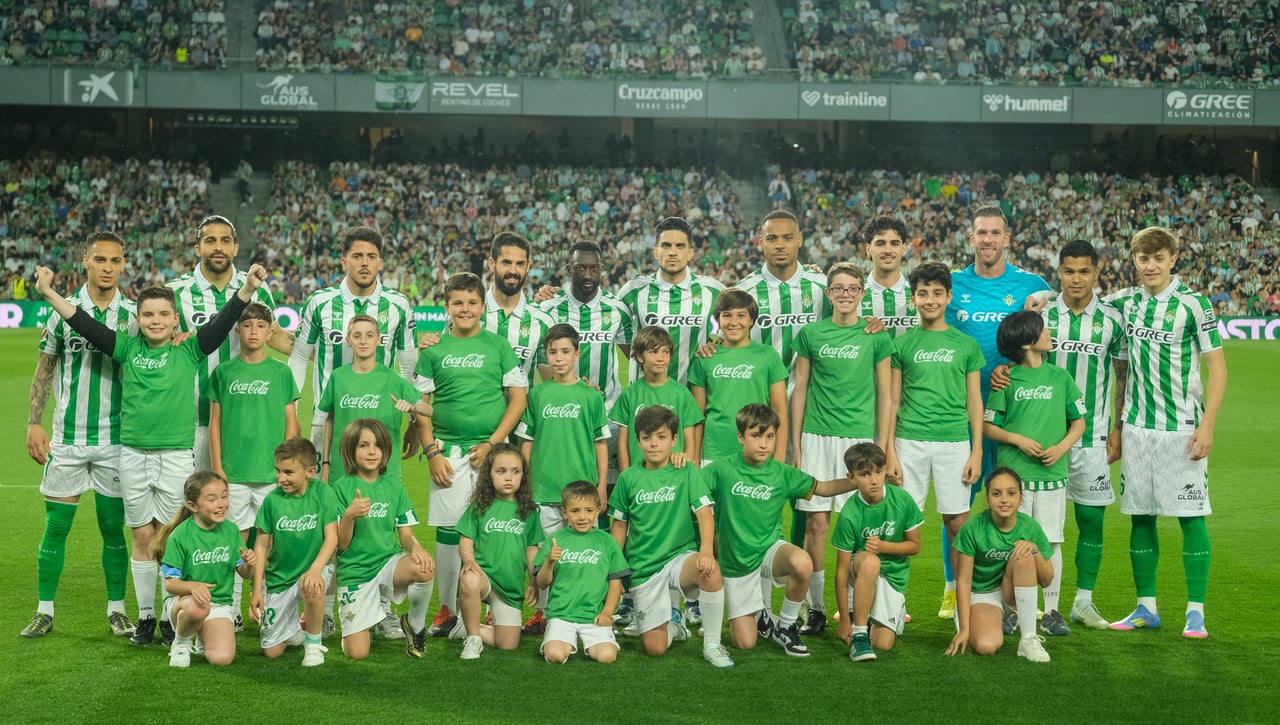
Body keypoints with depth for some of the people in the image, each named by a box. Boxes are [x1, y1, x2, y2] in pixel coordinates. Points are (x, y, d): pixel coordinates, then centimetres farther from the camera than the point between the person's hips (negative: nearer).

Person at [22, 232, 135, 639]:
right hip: (67, 439, 0)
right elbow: (44, 370, 6)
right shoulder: (63, 311, 1)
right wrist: (34, 423, -1)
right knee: (56, 527, 3)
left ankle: (116, 609, 17)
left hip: (116, 441, 0)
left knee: (113, 527, 5)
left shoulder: (134, 316, 0)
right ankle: (45, 611, 15)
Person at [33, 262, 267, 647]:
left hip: (177, 454, -2)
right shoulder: (127, 348, 5)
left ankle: (172, 616, 15)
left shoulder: (189, 351, 0)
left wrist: (247, 289, -24)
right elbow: (85, 324, -1)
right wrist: (49, 293, -11)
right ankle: (145, 616, 20)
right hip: (133, 454, 2)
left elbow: (223, 322, -10)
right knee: (143, 537, 9)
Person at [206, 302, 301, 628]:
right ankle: (232, 612, 12)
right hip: (233, 473, 1)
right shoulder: (224, 372, 6)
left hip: (272, 473, 0)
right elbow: (215, 423, 7)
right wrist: (217, 467, 0)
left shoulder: (281, 372, 4)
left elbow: (291, 423, 6)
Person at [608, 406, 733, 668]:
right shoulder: (628, 478, 2)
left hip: (680, 555, -2)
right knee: (655, 647, -6)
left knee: (710, 570, -38)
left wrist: (706, 549, -32)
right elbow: (619, 525, 10)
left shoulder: (687, 472, -3)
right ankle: (674, 623, 32)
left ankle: (712, 643, -16)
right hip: (643, 566, 2)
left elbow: (704, 512, -14)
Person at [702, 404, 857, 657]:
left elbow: (823, 488, 4)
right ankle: (761, 615, 33)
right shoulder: (722, 470, -10)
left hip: (770, 550, 1)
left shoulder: (783, 473, -4)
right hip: (735, 563, -1)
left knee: (802, 563, -36)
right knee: (744, 643, -5)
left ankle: (786, 626, -9)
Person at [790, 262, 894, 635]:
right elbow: (799, 389, 9)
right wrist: (795, 444, 5)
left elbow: (884, 394, 6)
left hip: (859, 438, -1)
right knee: (816, 523, 0)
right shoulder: (811, 333, 5)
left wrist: (883, 446, 2)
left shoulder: (875, 336, 3)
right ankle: (816, 608, 9)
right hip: (817, 437, 1)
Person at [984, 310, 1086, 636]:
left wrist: (1061, 447, -5)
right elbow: (987, 426, 2)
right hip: (1013, 472, -2)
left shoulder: (1060, 377, 7)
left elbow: (1079, 421, 11)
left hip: (1052, 473, 2)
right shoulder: (1007, 379, 1)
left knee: (1051, 542, 3)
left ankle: (1051, 612, 12)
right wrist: (1018, 439, -12)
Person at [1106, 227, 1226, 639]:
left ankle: (1196, 612, 6)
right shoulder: (1123, 303, 6)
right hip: (1137, 428, 4)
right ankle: (1146, 608, 17)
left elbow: (1217, 367, -6)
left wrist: (1207, 426, -13)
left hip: (1181, 429, -4)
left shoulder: (1193, 304, -6)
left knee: (1191, 517, -2)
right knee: (1140, 516, 7)